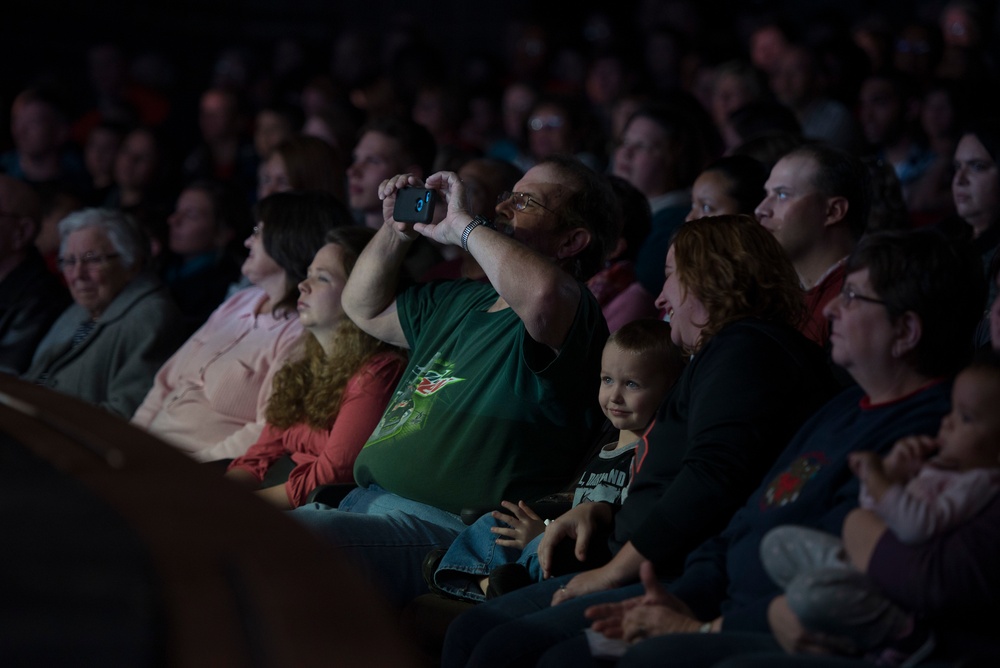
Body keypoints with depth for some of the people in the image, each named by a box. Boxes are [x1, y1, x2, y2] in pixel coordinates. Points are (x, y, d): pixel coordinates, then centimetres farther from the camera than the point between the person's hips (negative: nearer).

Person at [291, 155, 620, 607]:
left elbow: (542, 291, -33)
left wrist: (463, 227, -17)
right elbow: (365, 308, 40)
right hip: (359, 502, 10)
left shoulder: (575, 319, -6)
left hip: (435, 523, -10)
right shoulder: (461, 301, 24)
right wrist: (397, 231, 23)